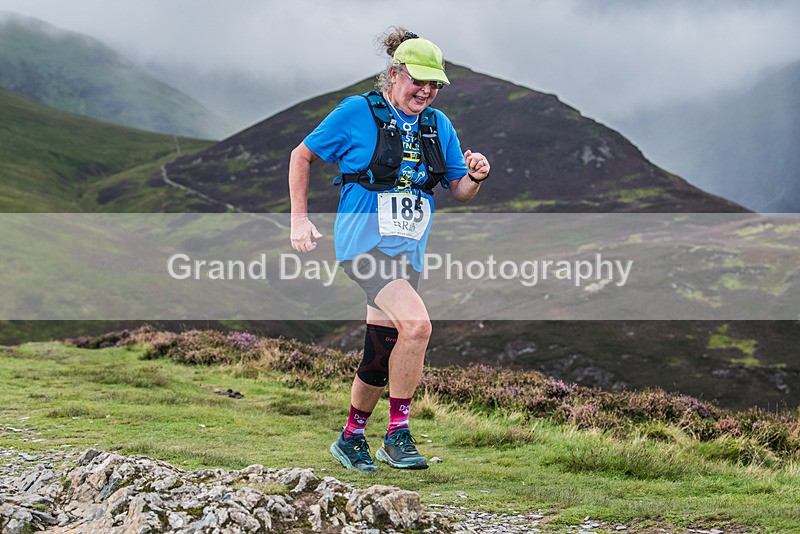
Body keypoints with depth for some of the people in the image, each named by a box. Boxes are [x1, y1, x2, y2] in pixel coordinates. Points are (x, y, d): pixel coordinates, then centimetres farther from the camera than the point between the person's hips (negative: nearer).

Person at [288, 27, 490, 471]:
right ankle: (397, 433, -15)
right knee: (416, 323, -27)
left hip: (408, 251, 6)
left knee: (381, 356, 13)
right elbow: (302, 155, 3)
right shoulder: (357, 113, -6)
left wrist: (476, 176, -9)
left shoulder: (438, 126, 9)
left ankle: (351, 439, 34)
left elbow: (459, 191, 14)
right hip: (364, 243, -6)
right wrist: (299, 217, -2)